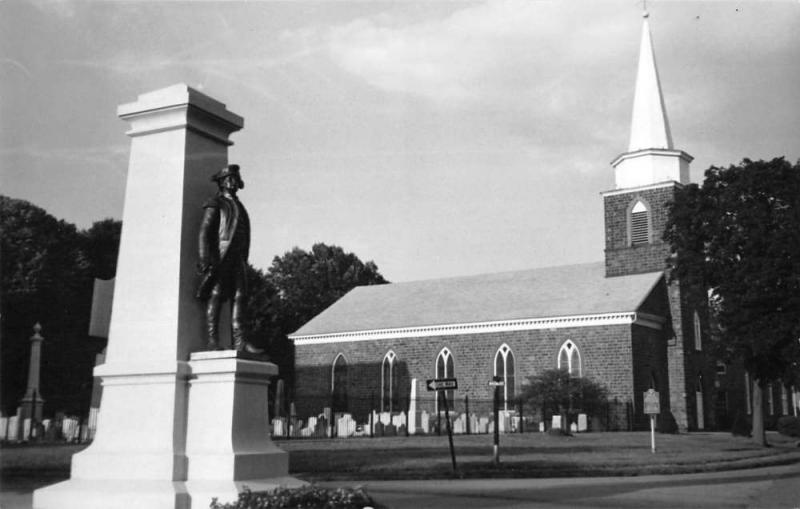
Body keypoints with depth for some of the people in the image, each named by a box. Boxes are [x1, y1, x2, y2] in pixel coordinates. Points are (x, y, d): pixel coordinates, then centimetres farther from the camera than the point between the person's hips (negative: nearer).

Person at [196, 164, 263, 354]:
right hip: (220, 255, -7)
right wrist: (205, 258, -17)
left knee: (240, 296, -4)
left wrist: (244, 260, 17)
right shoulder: (214, 204, 4)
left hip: (238, 258, 7)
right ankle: (212, 340, -9)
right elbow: (204, 231, -6)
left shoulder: (239, 206, 26)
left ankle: (240, 341, -9)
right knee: (215, 295, -8)